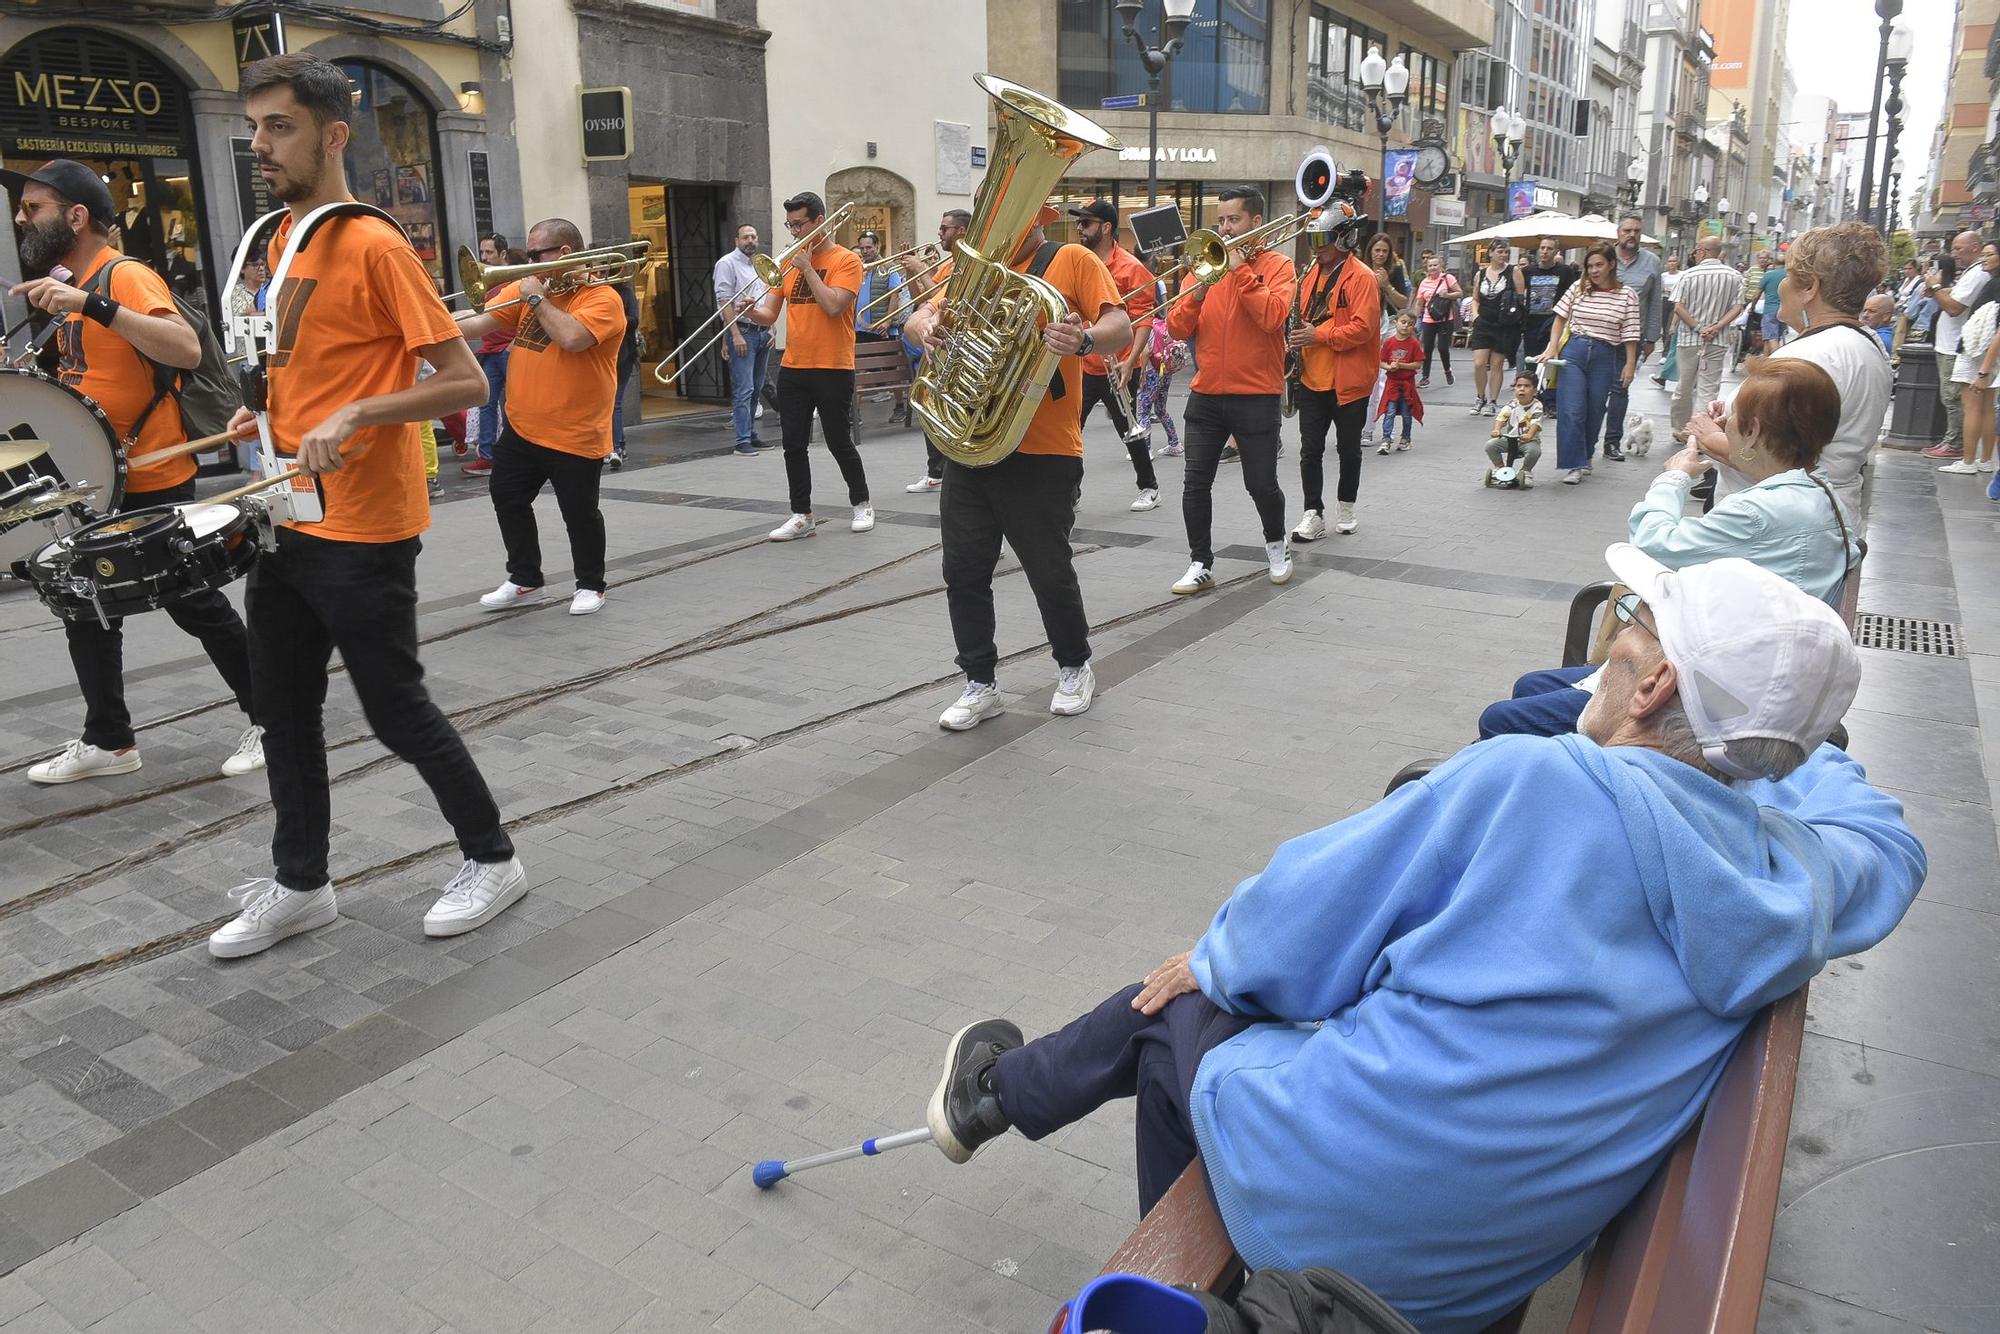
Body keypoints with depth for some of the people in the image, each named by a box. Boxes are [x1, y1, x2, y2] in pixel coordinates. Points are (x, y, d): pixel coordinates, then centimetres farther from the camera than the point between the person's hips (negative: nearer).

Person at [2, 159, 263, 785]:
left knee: (195, 605, -1)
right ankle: (107, 740, 21)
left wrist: (92, 304, -38)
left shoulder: (126, 276, -15)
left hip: (152, 483, -9)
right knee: (86, 610, 11)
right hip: (93, 484, 9)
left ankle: (267, 718, 13)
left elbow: (187, 350, -33)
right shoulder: (70, 285, 13)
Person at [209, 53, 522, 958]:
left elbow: (467, 382, -18)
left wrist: (354, 415, -28)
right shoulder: (283, 241, 11)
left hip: (362, 535, -8)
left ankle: (491, 858, 20)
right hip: (289, 523, 9)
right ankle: (299, 884, 28)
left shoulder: (376, 248, -14)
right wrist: (270, 413, 9)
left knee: (396, 711, 1)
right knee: (283, 709, 13)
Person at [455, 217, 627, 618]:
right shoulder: (525, 288, 8)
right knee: (508, 500, 13)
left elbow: (572, 337, -29)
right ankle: (524, 580, 27)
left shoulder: (602, 298, -11)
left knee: (580, 513, 3)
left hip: (575, 436, -7)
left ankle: (590, 585, 22)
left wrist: (537, 298, -16)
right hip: (521, 428, 7)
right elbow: (478, 323, 3)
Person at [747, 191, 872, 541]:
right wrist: (752, 311, -13)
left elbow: (833, 306, -19)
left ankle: (861, 504, 22)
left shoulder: (846, 260, -3)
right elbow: (769, 314, 9)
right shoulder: (790, 262, 12)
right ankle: (801, 516, 10)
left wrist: (807, 267, -12)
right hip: (792, 369, 5)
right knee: (794, 445, 3)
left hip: (833, 370, -5)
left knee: (839, 443, 3)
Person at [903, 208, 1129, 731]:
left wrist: (1083, 339, -32)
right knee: (964, 570, 5)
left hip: (1042, 454, -5)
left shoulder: (1072, 260, 0)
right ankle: (979, 683, 18)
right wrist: (926, 327, -15)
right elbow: (921, 317, 9)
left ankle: (1074, 667, 28)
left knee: (1049, 570, 4)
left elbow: (1121, 328, -10)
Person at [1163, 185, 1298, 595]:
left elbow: (1272, 316, -20)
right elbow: (1178, 329, 2)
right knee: (1195, 484, 0)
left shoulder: (1277, 266, -1)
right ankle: (1200, 564, 11)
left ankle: (1276, 545, 31)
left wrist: (1240, 269, -16)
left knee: (1261, 484, 5)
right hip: (1206, 394, 3)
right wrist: (1198, 291, -14)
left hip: (1256, 396, -3)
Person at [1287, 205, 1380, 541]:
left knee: (1348, 449, 10)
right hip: (1312, 378, 5)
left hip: (1348, 382, -5)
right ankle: (1314, 514, 5)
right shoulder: (1312, 273, 11)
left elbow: (1363, 327, -19)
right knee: (1310, 449, 1)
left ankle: (1346, 507, 25)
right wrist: (1297, 336, -1)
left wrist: (1319, 336, -21)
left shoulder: (1361, 277, -10)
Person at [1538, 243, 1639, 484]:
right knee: (1571, 411, -10)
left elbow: (1630, 333, -1)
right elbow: (1561, 319, 9)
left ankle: (1585, 457, 28)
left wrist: (1630, 364, -4)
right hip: (1574, 351, 0)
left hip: (1605, 357, 0)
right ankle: (1574, 465, -7)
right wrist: (1551, 349, -1)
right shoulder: (1578, 289, 3)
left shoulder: (1627, 295, -1)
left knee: (1594, 412, 8)